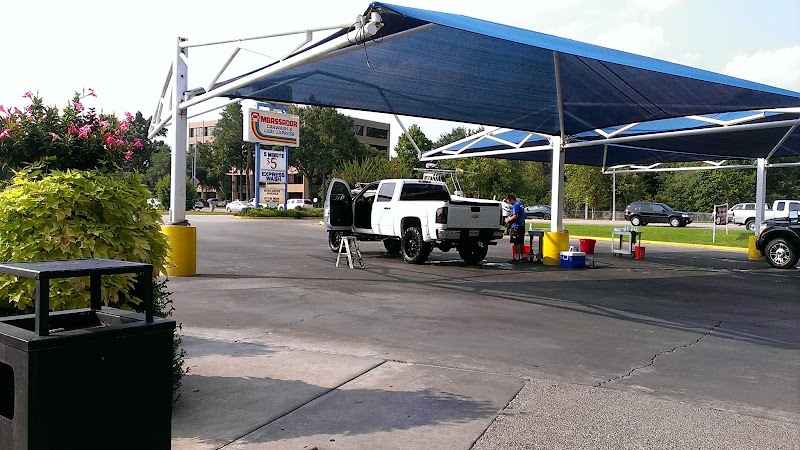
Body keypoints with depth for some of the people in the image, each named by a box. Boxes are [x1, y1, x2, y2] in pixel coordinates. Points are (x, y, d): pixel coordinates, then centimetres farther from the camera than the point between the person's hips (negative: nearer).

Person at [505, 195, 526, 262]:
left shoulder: (516, 205, -13)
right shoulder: (520, 204, 16)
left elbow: (515, 216, -21)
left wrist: (508, 220, -9)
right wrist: (510, 216, 16)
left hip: (516, 226, -10)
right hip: (522, 226, 10)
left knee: (516, 243, -6)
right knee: (521, 242, 12)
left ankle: (517, 258, -6)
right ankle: (521, 257, 17)